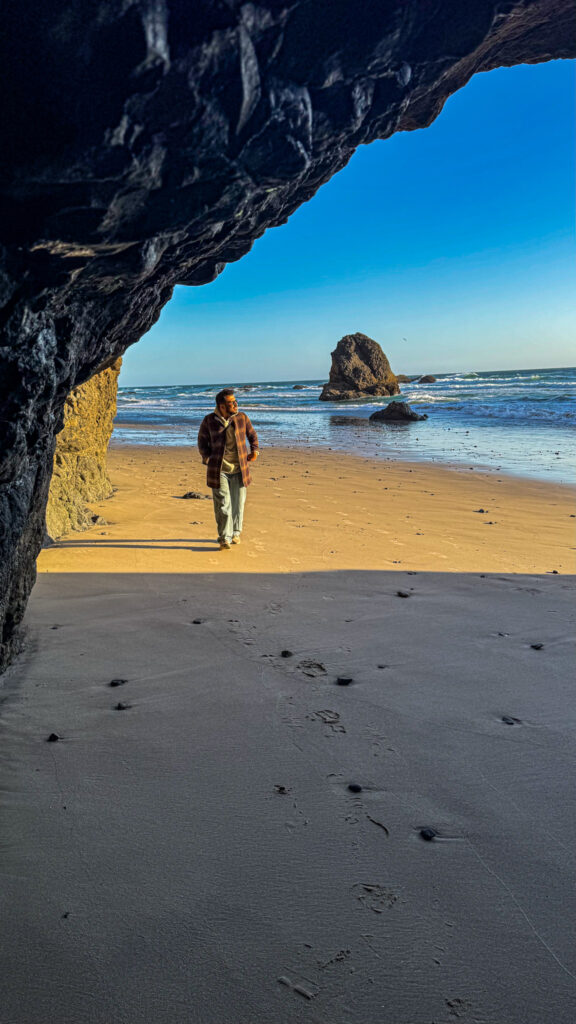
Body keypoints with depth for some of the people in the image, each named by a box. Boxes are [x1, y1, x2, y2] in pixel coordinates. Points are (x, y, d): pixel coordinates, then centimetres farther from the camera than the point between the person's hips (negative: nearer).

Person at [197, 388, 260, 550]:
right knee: (222, 504, -6)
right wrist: (207, 458, 2)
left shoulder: (242, 417, 1)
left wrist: (255, 450, 5)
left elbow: (252, 434, 17)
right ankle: (224, 538, 2)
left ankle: (235, 533, 28)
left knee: (238, 502, 10)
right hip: (218, 470, -2)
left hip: (239, 469, 2)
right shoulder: (209, 420, -4)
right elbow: (202, 440, 10)